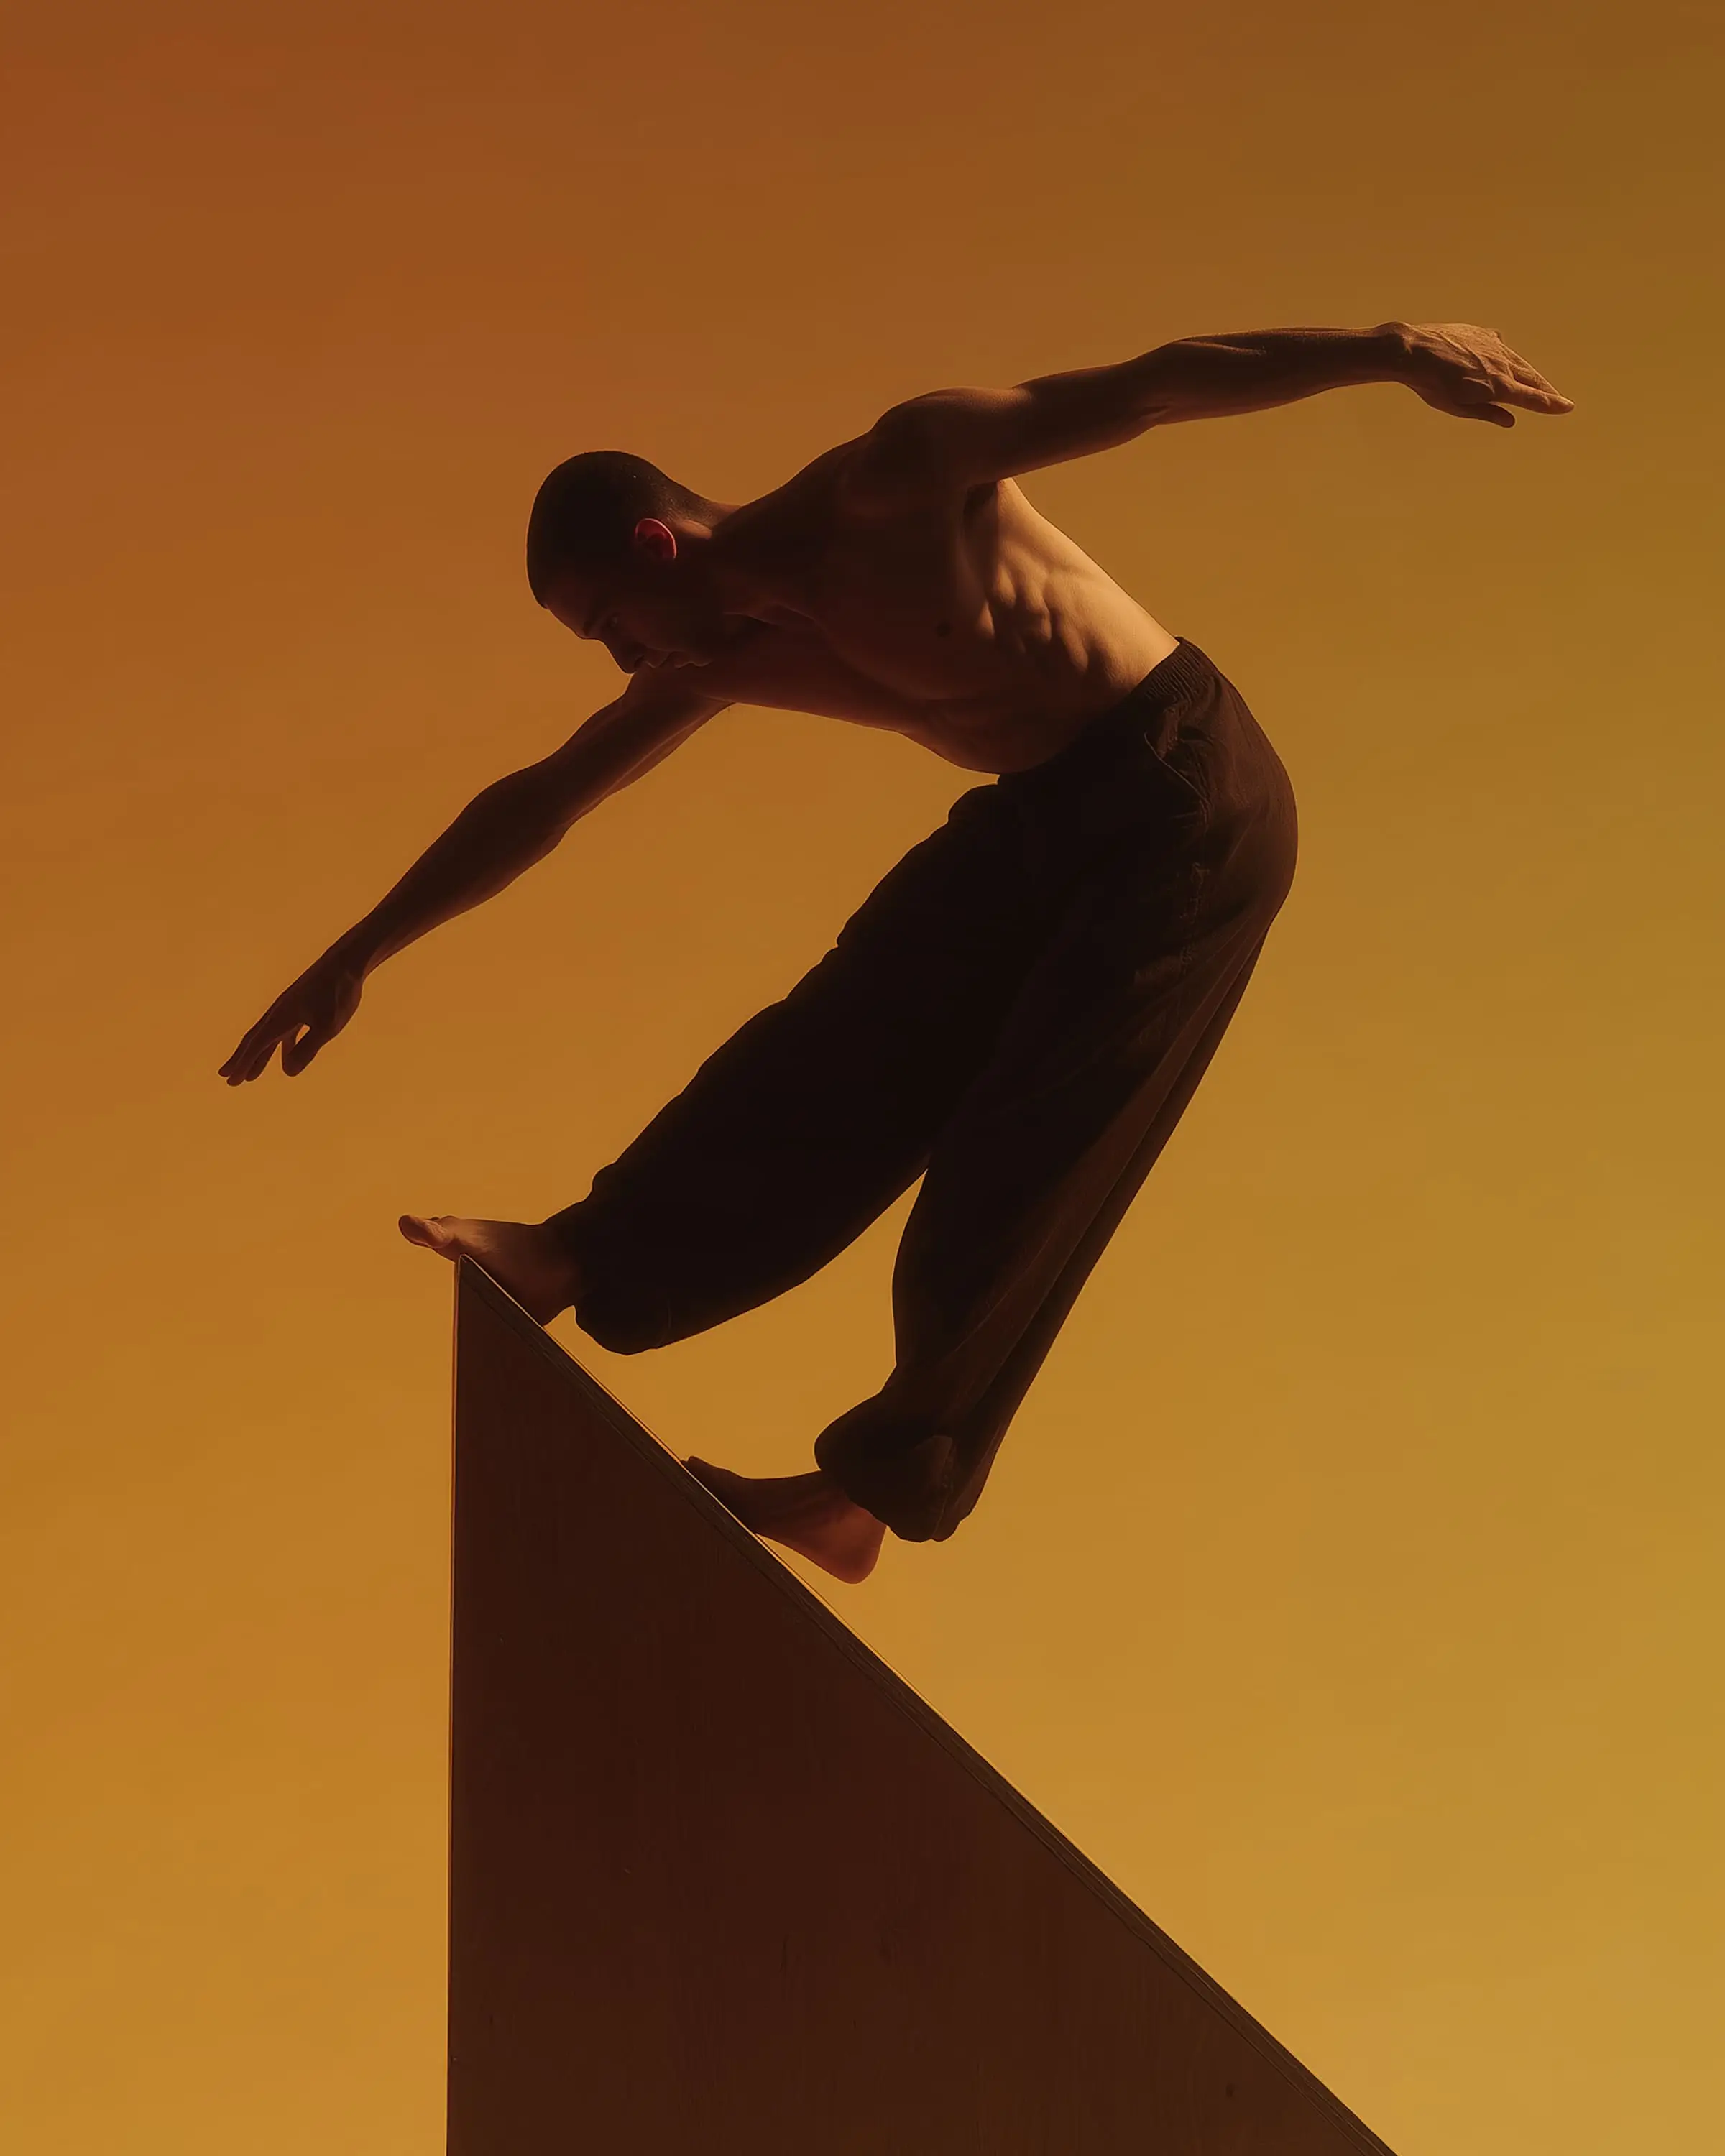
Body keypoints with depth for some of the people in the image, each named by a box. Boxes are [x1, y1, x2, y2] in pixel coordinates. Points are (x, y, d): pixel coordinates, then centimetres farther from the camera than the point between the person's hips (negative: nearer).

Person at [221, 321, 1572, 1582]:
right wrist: (364, 951, 17)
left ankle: (877, 1490, -4)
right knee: (845, 1046, -3)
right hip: (1041, 815, 7)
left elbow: (1150, 387, -21)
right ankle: (585, 1258, -2)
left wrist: (1386, 350, -31)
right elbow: (543, 800, 13)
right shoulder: (728, 658, 4)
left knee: (1027, 1144, -7)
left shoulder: (901, 481, -17)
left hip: (1188, 795, -7)